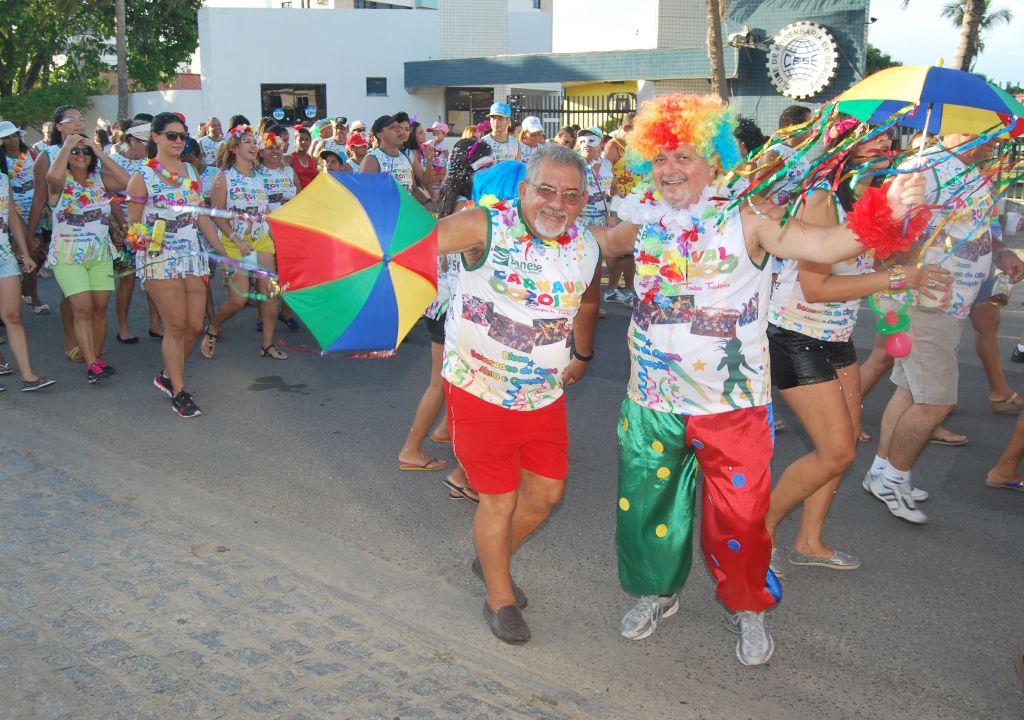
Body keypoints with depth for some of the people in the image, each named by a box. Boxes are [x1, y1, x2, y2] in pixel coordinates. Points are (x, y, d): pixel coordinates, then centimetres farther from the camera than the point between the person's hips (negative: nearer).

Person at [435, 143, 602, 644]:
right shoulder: (486, 229, -19)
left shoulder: (587, 251, -3)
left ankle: (492, 559, 42)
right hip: (480, 391, -5)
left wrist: (581, 357, 29)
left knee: (547, 492, 14)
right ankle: (499, 598, 31)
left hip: (545, 395, 5)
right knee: (499, 500, 5)